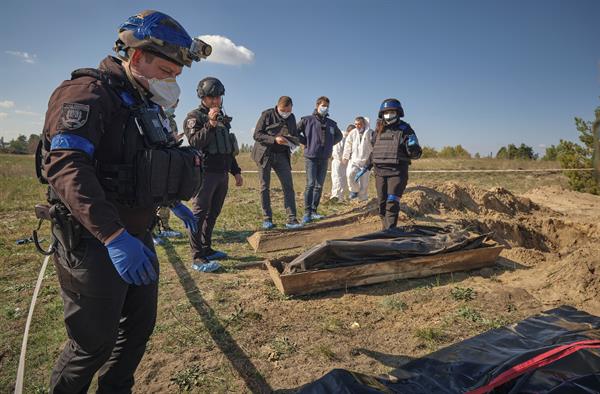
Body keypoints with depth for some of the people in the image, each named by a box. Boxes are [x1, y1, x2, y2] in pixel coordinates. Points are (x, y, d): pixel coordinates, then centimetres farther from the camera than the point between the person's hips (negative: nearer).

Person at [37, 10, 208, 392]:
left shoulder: (145, 105, 12)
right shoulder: (88, 92, -15)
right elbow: (66, 166, -29)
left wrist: (174, 202, 22)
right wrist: (113, 236, -37)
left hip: (137, 237, 9)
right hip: (93, 243, -8)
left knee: (140, 325, 18)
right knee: (95, 343, 6)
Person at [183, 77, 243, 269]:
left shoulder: (223, 117, 20)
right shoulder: (194, 117, -2)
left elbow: (229, 148, 25)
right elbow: (195, 142, -18)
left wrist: (236, 171, 24)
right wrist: (210, 124, -27)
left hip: (222, 174, 8)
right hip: (205, 173, -7)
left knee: (213, 213, 12)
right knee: (199, 214, -7)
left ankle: (206, 249, 23)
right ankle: (197, 257, -4)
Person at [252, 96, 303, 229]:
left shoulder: (291, 118, 7)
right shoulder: (267, 115, -6)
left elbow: (295, 135, 15)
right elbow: (257, 135, -10)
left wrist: (292, 140, -9)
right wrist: (274, 139, -23)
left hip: (282, 155, 3)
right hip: (265, 154, -3)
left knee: (288, 186, -5)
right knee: (265, 187, 1)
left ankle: (291, 219, -3)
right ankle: (267, 219, 11)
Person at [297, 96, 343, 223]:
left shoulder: (331, 123, 12)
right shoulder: (307, 120, -1)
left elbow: (339, 136, 26)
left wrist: (330, 144, 11)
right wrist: (306, 143, -4)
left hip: (324, 158, 5)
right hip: (311, 157, -5)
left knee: (319, 186, 6)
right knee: (310, 184, -12)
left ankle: (313, 211, 13)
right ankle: (307, 213, -7)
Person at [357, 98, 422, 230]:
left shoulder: (405, 129, 0)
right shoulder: (379, 130, 13)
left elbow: (416, 154, 0)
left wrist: (412, 147, -22)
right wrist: (365, 168, 18)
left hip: (397, 171, -5)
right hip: (380, 172, 5)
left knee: (392, 202, -15)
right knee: (382, 204, 8)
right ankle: (386, 230, 19)